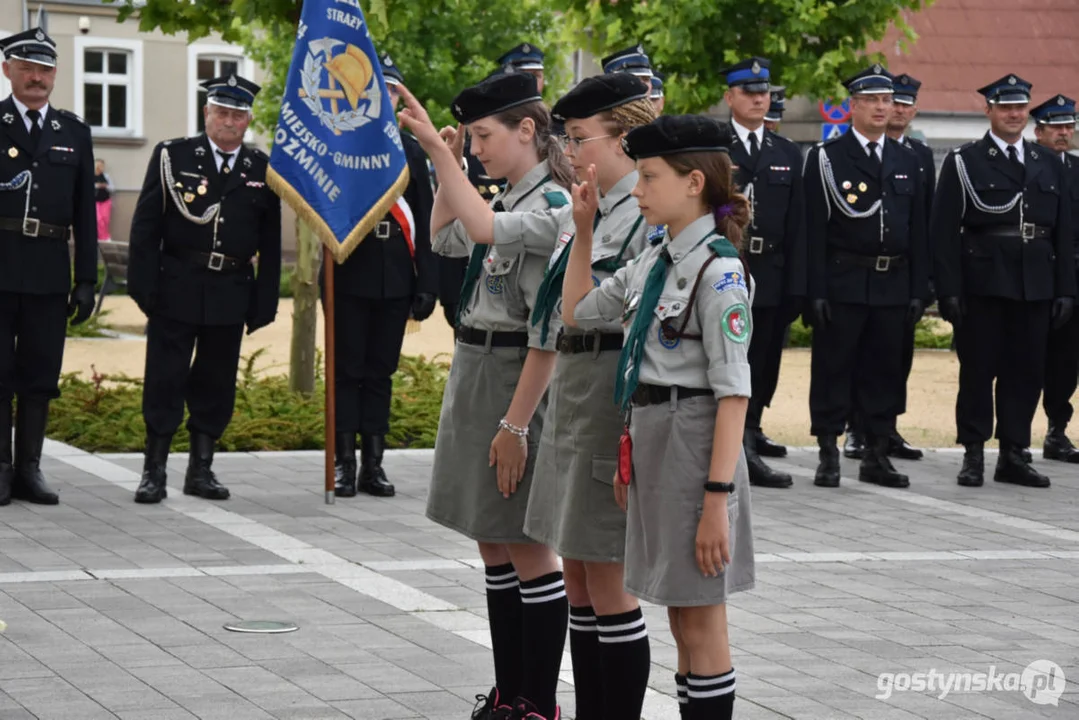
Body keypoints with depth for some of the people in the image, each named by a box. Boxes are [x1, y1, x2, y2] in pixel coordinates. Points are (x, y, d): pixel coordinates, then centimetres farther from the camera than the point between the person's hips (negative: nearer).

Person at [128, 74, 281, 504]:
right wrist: (143, 286, -8)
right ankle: (154, 471, 6)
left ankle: (201, 469, 17)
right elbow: (145, 226, -1)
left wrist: (265, 302, 2)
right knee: (165, 380, 0)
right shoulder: (172, 156, 1)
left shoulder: (263, 170, 6)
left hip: (231, 294, 2)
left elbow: (270, 243, 7)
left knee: (216, 385, 8)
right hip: (176, 290, -2)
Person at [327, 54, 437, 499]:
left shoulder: (412, 150, 10)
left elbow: (426, 222, 9)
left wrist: (427, 282, 4)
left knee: (381, 372, 8)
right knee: (347, 370, 1)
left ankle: (373, 464, 13)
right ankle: (344, 463, 5)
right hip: (351, 274, -3)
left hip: (395, 278, 3)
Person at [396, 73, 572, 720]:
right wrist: (446, 168, 16)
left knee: (525, 548, -1)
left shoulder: (552, 206, -17)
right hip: (476, 375, 9)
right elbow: (445, 239, 27)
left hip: (515, 381, -9)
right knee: (494, 547, 14)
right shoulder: (511, 201, 10)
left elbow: (549, 334, -25)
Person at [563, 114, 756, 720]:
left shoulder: (718, 270, -15)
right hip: (651, 438, 8)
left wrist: (718, 495, -22)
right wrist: (583, 228, 15)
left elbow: (733, 392, -19)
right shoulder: (654, 262, 9)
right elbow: (577, 310, 24)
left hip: (694, 443, -8)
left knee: (701, 622, 0)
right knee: (682, 619, 14)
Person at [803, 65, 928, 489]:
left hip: (893, 284, 4)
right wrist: (817, 290, -11)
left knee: (886, 370, 7)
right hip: (843, 283, -4)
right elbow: (815, 229, -5)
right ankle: (828, 457, 6)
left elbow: (917, 231, 13)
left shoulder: (907, 162, 13)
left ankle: (877, 455, 15)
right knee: (833, 370, -1)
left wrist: (919, 290, 6)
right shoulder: (826, 158, 0)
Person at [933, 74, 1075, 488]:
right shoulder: (963, 163, 0)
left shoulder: (1049, 165, 13)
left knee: (1026, 373, 5)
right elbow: (944, 232, -4)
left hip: (1035, 288, 4)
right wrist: (949, 291, -11)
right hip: (982, 287, -4)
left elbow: (1064, 233, 12)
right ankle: (973, 455, 8)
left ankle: (1013, 455, 13)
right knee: (978, 371, 1)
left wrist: (1065, 290, 5)